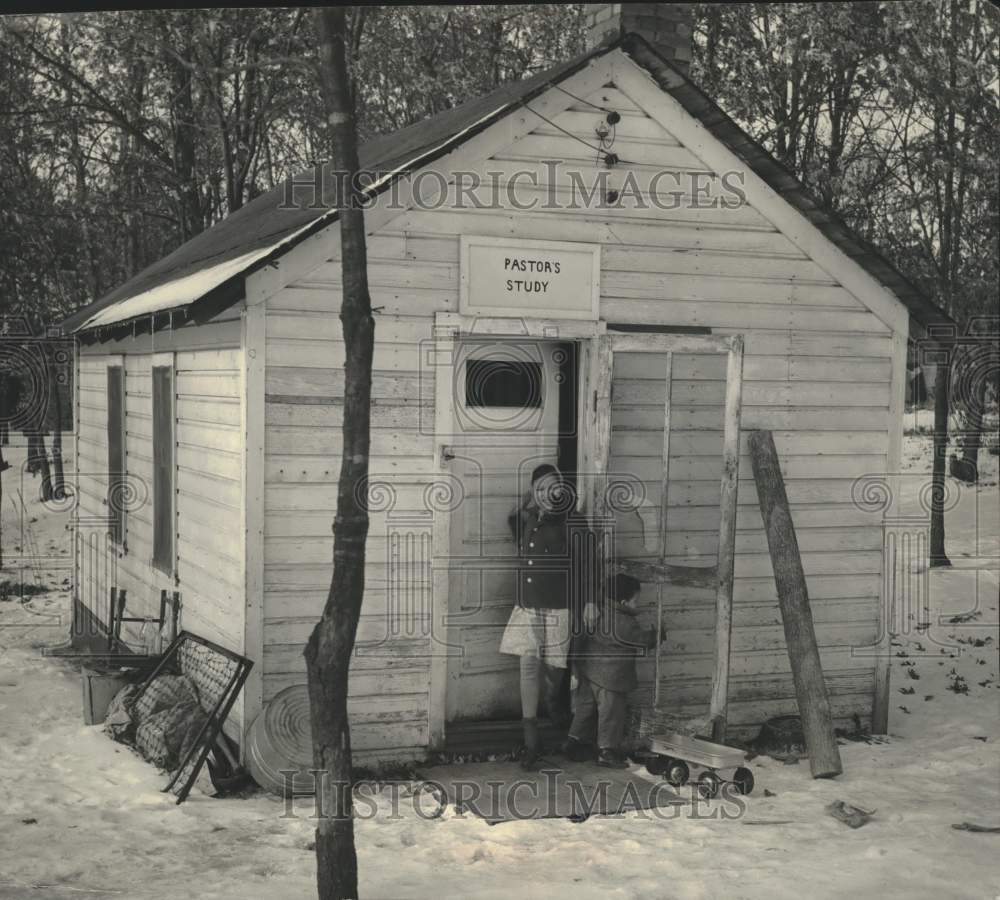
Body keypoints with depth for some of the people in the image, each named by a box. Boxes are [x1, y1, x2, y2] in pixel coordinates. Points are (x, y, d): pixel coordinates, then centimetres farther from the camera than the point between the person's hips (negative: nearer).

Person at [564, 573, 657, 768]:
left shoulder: (600, 612, 2)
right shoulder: (625, 624, -20)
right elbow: (645, 640, -8)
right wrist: (656, 633, 12)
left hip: (587, 668, 8)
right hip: (610, 675, -8)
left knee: (586, 706, 18)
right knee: (611, 712, 3)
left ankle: (575, 741, 24)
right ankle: (607, 751, 9)